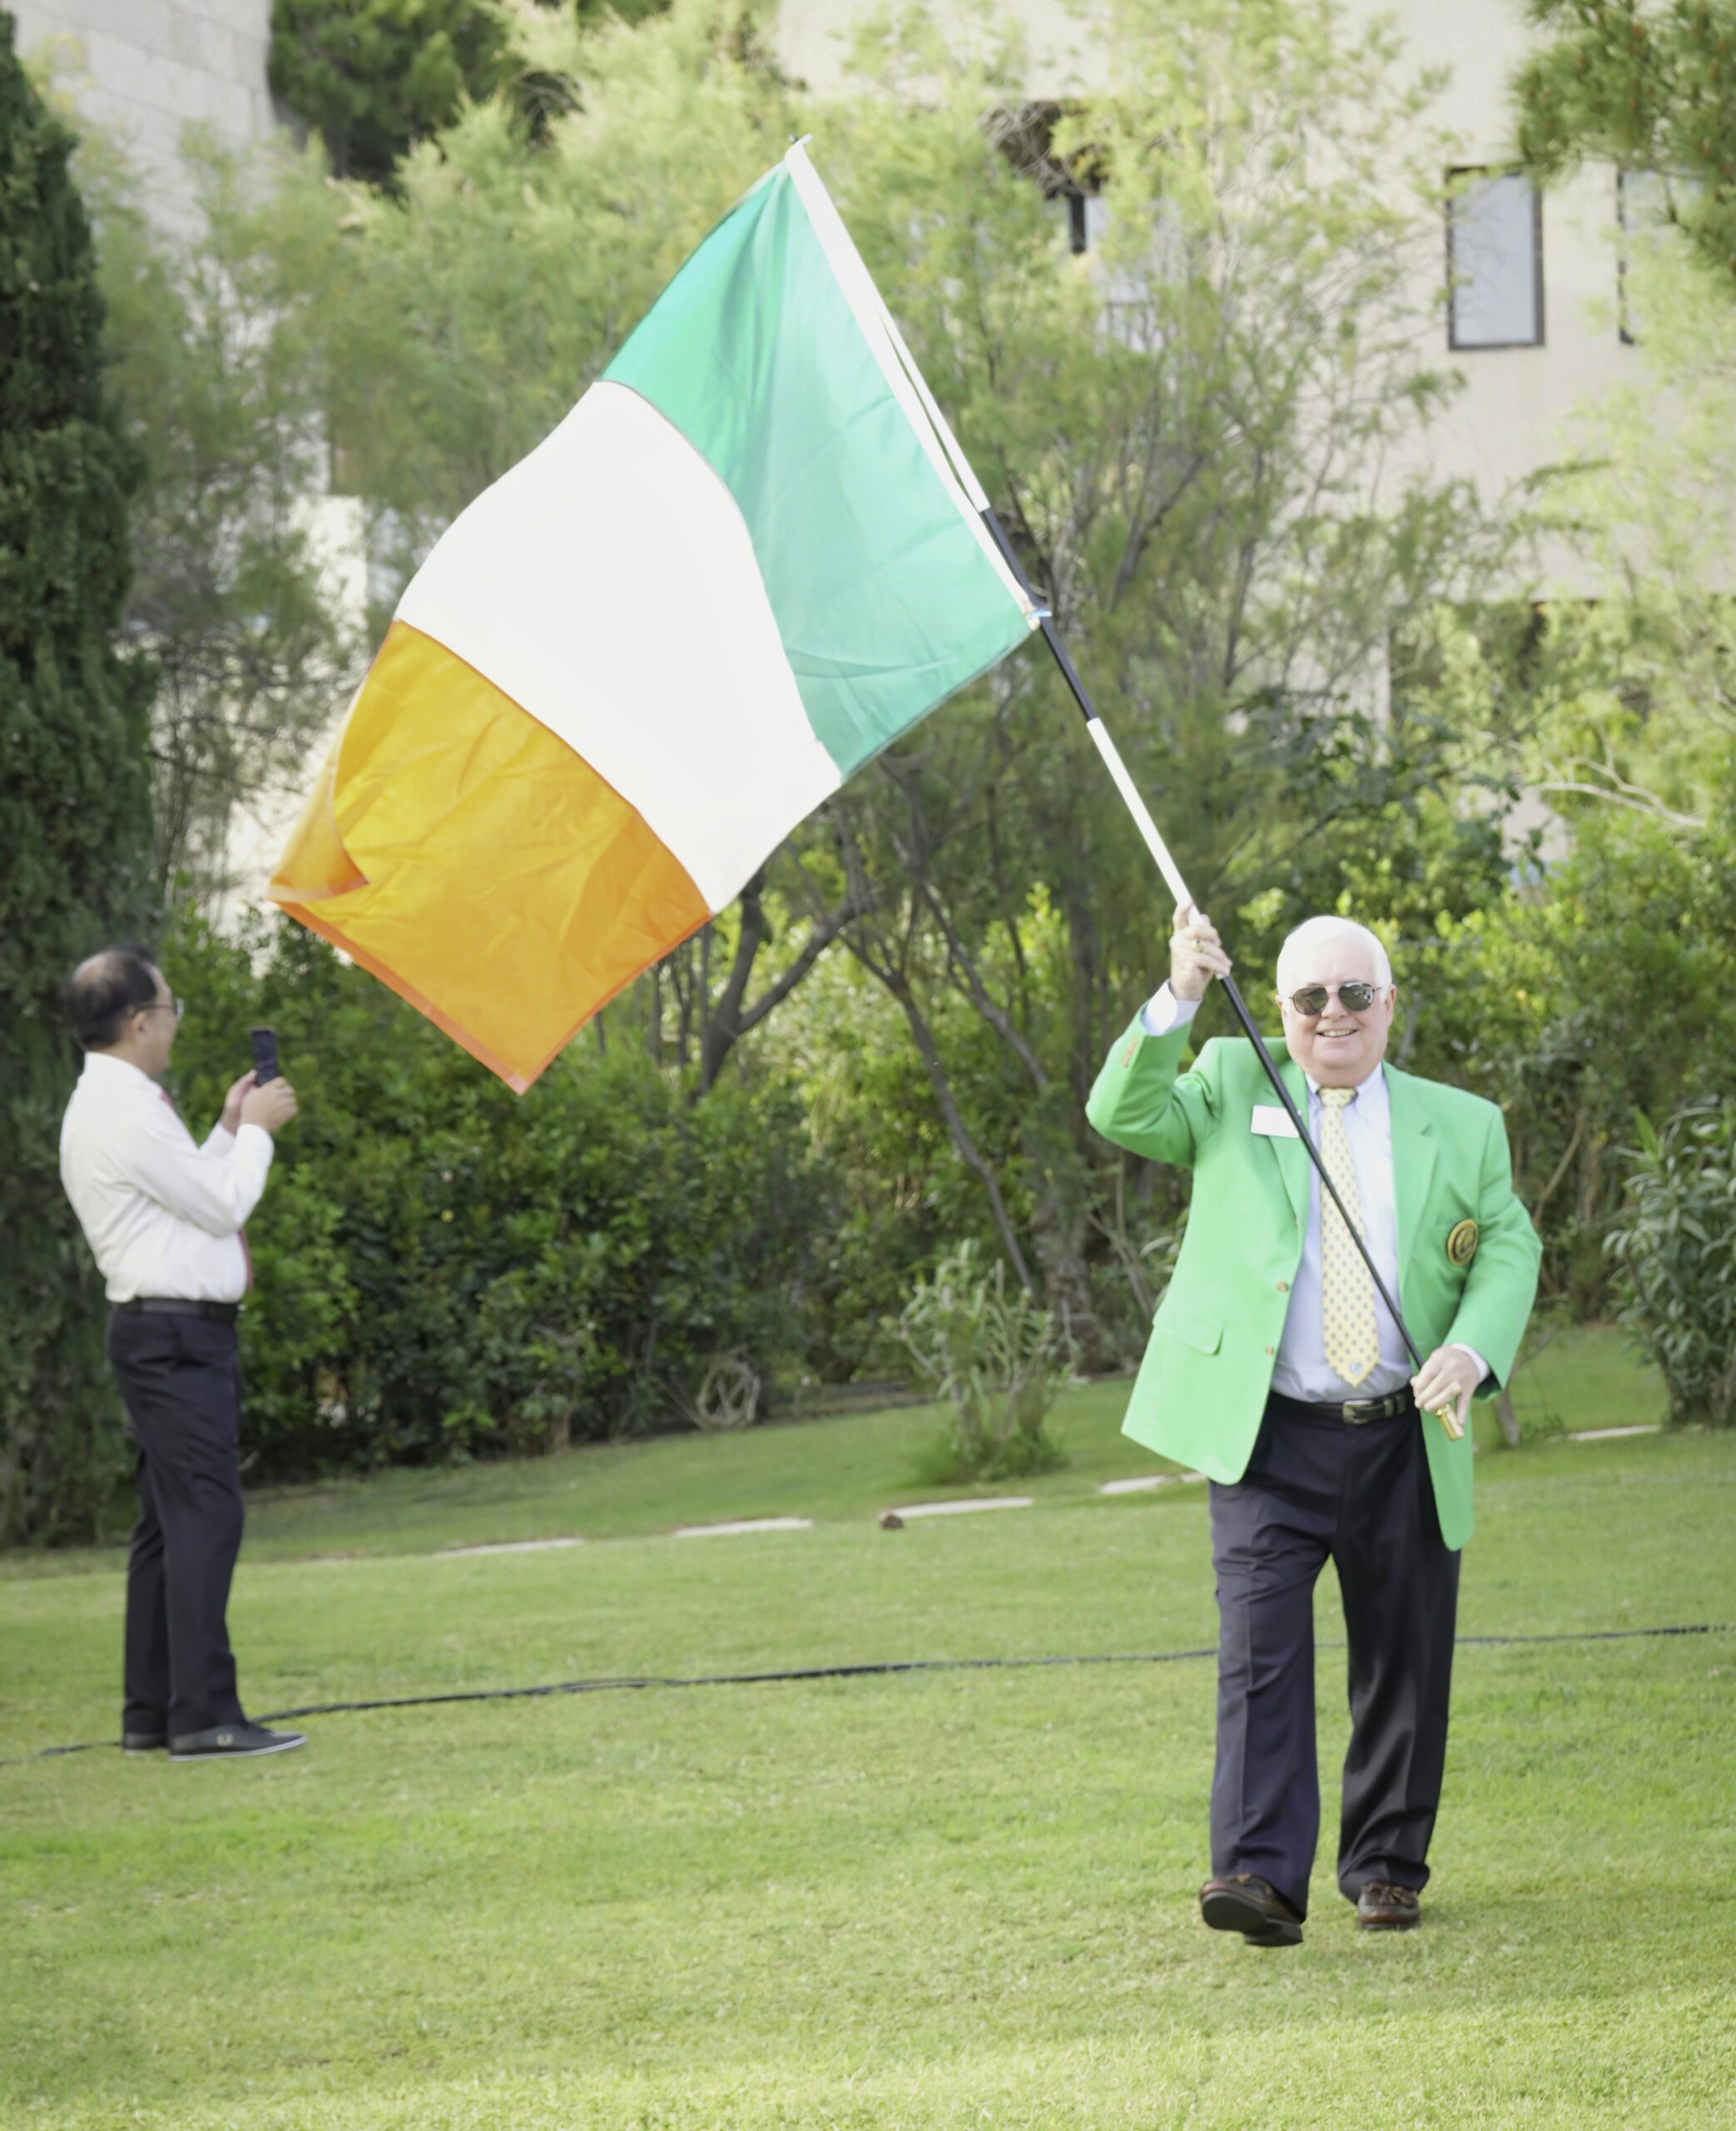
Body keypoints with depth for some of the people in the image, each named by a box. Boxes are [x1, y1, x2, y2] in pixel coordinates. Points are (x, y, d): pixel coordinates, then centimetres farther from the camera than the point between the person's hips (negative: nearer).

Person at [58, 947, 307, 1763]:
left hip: (169, 1336, 11)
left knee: (168, 1522, 12)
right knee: (204, 1516, -14)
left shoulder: (114, 1105, 17)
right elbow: (223, 1207, -12)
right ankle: (203, 1718, -17)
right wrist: (255, 1129, 1)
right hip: (176, 1334, -11)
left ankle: (150, 1715, 14)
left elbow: (191, 1197, 21)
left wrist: (229, 1129, 19)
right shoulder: (125, 1113, -16)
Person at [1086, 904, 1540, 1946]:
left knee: (1406, 1663, 8)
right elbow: (1124, 1115, -5)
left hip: (1405, 1443, 2)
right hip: (1269, 1436, -2)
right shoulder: (1233, 1088, 9)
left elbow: (1509, 1250, 8)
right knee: (1261, 1647, -14)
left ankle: (1387, 1868, 23)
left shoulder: (1461, 1125, 11)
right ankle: (1261, 1875, -20)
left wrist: (1473, 1350, -12)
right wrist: (1179, 999, -19)